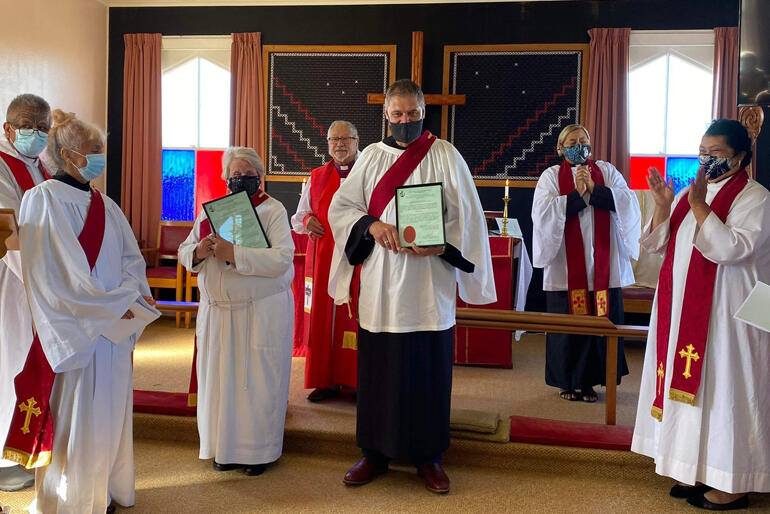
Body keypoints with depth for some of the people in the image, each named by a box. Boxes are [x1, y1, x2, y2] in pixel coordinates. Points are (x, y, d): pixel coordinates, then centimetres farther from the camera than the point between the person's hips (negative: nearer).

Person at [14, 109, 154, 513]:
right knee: (77, 415, 1)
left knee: (110, 412, 14)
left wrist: (133, 290, -7)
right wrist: (115, 303, -15)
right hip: (75, 331, -7)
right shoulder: (43, 200, -10)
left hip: (115, 325, 7)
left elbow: (130, 257, 14)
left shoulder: (104, 205, 11)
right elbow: (56, 274, -16)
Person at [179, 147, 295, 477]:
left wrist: (233, 254, -24)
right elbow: (184, 251, 13)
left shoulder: (273, 210, -4)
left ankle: (258, 451, 16)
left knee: (257, 380, 1)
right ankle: (225, 449, 23)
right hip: (216, 310, 4)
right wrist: (199, 251, -11)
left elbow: (281, 259, -18)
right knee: (220, 378, 8)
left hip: (261, 312, -4)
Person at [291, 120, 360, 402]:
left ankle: (354, 379, 11)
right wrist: (307, 221, -3)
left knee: (354, 316, -2)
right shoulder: (316, 177, 14)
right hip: (322, 258, 3)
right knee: (322, 316, 4)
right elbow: (298, 218, 19)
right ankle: (326, 380, 14)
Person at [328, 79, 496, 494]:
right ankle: (375, 452, 22)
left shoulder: (445, 156, 2)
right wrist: (371, 225, -13)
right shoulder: (371, 156, 9)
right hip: (379, 283, 2)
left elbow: (465, 215, -3)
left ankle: (428, 456, 20)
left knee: (428, 370, 4)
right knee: (377, 367, 7)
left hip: (428, 283, -2)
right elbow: (340, 207, 5)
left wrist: (441, 244, -20)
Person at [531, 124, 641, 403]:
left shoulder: (606, 171, 10)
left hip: (603, 266, 1)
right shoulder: (551, 176, 5)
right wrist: (577, 194, -14)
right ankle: (569, 382, 18)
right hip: (566, 267, -1)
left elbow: (628, 202, -3)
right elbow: (542, 212, -9)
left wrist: (594, 188, -13)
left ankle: (590, 380, 17)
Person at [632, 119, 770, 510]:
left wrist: (699, 207, -23)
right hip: (681, 309, 7)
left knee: (722, 389, -2)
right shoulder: (690, 192, 13)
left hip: (724, 314, -7)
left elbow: (732, 250, -21)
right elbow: (656, 245, 7)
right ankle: (698, 473, 22)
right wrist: (663, 205, -8)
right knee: (686, 385, 10)